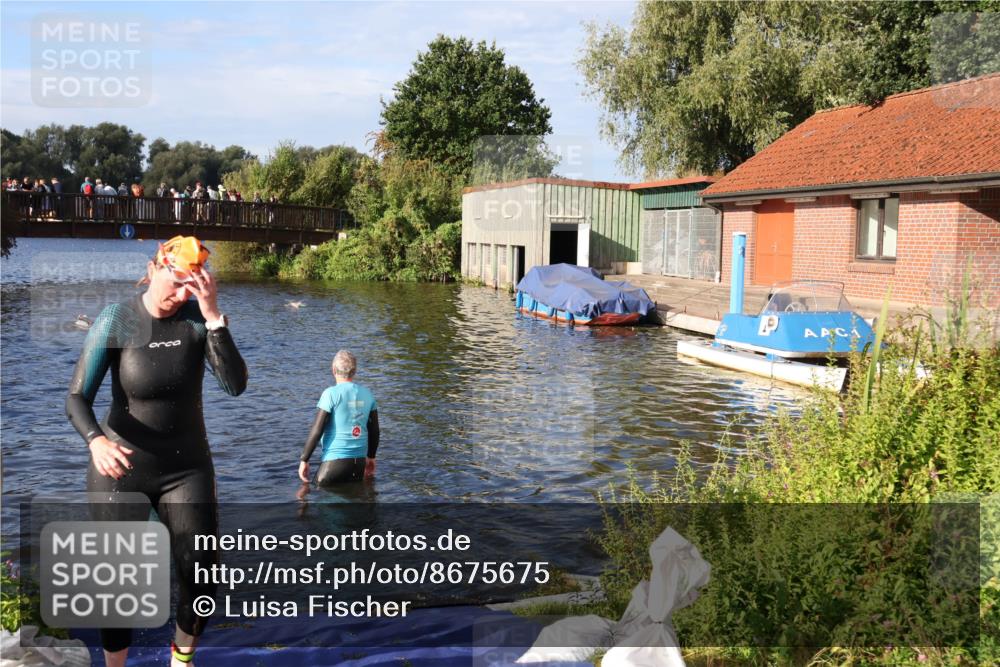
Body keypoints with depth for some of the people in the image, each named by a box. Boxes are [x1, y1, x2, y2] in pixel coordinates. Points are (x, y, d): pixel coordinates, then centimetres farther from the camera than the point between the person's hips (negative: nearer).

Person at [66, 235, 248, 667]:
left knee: (201, 578, 2)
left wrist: (215, 318, -27)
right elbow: (77, 398, -16)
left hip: (187, 467, 2)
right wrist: (96, 441, -37)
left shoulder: (198, 319, -9)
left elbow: (235, 385, -19)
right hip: (122, 468, -1)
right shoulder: (115, 321, -14)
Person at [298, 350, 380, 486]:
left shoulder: (331, 394, -10)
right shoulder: (367, 394, 5)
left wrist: (304, 460, -4)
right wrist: (371, 457, 25)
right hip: (360, 461, 6)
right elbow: (374, 430, 11)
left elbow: (316, 431, -12)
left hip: (335, 460, -5)